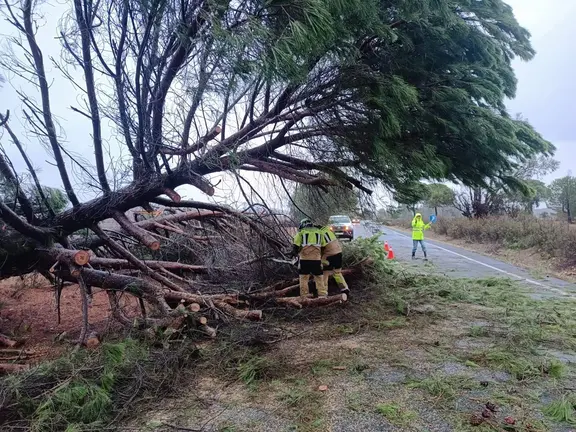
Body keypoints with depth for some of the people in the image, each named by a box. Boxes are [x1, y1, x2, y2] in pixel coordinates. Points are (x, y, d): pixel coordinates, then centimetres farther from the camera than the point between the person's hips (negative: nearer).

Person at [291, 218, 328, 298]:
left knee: (303, 277, 9)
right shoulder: (319, 232, 18)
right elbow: (324, 246, 15)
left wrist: (294, 252, 20)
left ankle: (304, 295, 10)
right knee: (319, 277, 11)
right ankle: (322, 294, 8)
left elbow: (295, 246, 1)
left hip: (304, 258, -2)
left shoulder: (301, 232, 9)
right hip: (316, 258, 2)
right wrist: (321, 256, 26)